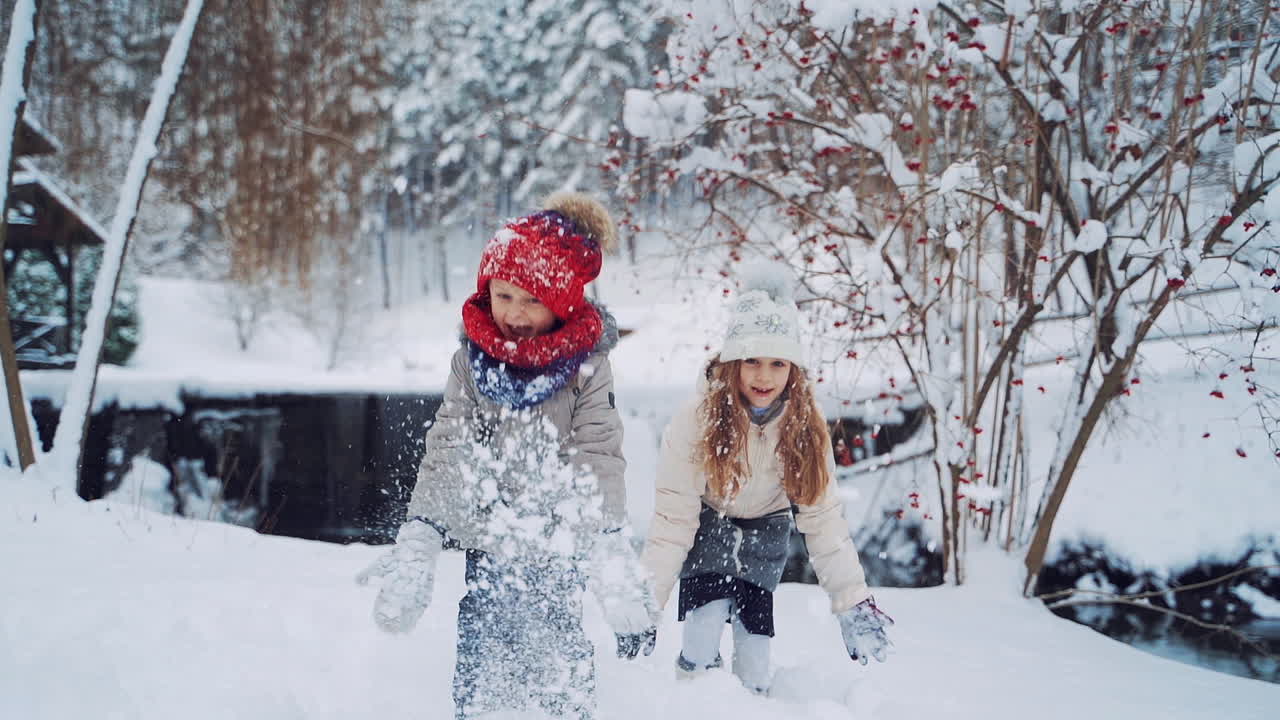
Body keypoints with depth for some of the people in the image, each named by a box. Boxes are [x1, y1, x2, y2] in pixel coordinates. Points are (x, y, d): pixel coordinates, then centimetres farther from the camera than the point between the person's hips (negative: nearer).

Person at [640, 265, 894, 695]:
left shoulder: (805, 428, -19)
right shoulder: (698, 421, -28)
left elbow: (824, 521, -16)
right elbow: (672, 519, -25)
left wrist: (854, 603, -21)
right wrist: (645, 599, -30)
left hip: (765, 534, 2)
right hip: (708, 529, -2)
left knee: (754, 666, -4)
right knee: (701, 650, -17)